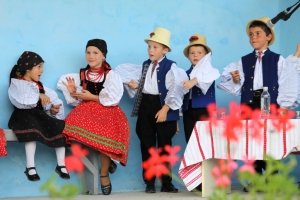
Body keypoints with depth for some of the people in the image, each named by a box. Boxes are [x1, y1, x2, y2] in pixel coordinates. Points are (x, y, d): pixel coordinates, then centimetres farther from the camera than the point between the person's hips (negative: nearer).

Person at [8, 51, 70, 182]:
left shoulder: (39, 86, 22)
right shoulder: (16, 84, -1)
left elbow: (52, 99, 8)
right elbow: (20, 101, -22)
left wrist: (54, 108, -14)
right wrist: (38, 96, -27)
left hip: (40, 116, 6)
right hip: (24, 117, -6)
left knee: (61, 126, -18)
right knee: (32, 126, -39)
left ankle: (61, 165, -13)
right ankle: (30, 166, -34)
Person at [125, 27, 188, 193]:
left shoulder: (170, 67, -10)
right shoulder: (146, 65, 12)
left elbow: (175, 90, -17)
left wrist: (165, 109, -20)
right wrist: (136, 86, 0)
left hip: (162, 107, -6)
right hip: (145, 106, 6)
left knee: (164, 145, 3)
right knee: (147, 145, 7)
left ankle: (166, 182, 12)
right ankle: (149, 182, 13)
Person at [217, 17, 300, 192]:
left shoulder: (279, 61, 6)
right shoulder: (243, 62, 13)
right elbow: (237, 89, 9)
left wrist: (283, 106, -7)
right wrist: (235, 81, -12)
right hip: (249, 106, 3)